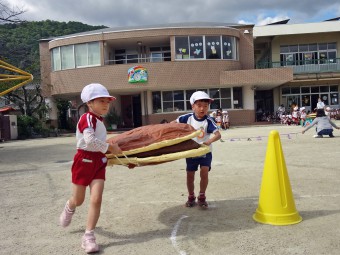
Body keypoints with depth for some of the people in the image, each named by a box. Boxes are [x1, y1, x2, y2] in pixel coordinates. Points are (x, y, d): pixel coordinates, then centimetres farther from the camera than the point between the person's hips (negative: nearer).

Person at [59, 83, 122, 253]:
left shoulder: (100, 121, 12)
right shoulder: (87, 118, -15)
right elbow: (90, 141, -27)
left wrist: (109, 150, 12)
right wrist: (110, 147, -18)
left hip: (99, 162, 6)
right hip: (84, 160, -6)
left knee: (96, 199, -6)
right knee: (78, 201, 11)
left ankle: (88, 236, 4)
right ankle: (69, 208, 49)